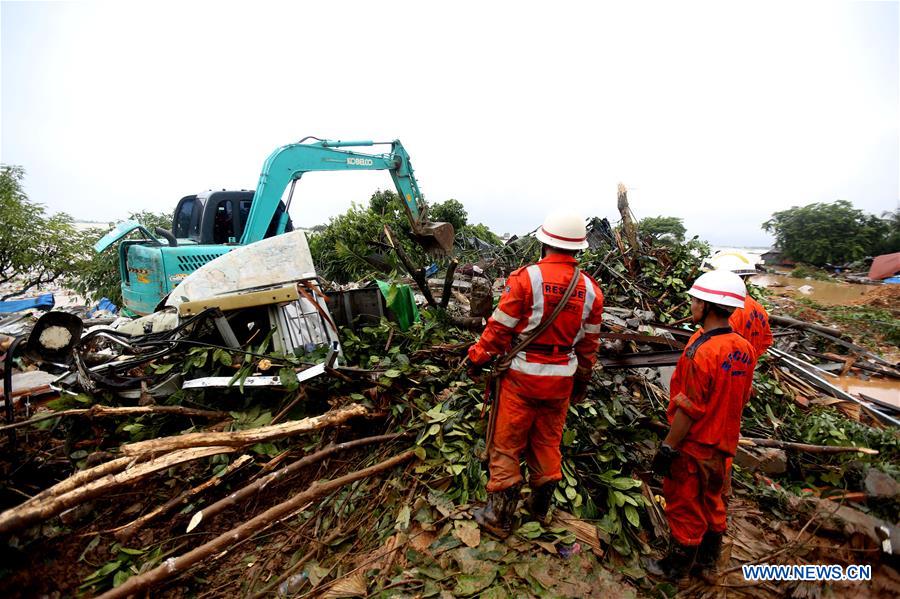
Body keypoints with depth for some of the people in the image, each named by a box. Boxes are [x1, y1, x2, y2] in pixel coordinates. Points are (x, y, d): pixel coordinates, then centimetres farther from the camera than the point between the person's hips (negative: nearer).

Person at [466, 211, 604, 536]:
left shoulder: (525, 278, -16)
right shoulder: (590, 289, -1)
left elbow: (499, 329, -13)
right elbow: (589, 344, 7)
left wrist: (477, 358, 2)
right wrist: (582, 379, 20)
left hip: (522, 375, -5)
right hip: (562, 380, 5)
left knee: (506, 444, 9)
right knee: (548, 442, 21)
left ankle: (499, 517, 22)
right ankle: (541, 506, 39)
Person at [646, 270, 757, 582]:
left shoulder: (700, 352, -28)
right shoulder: (745, 349, -4)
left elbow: (688, 410, -24)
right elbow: (741, 398, 8)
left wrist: (667, 448, -14)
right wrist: (724, 432, 20)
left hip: (692, 449, -7)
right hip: (723, 446, 7)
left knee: (685, 509, 11)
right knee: (713, 504, 23)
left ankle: (677, 566, 31)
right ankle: (707, 561, 42)